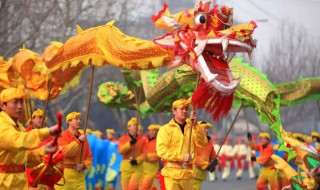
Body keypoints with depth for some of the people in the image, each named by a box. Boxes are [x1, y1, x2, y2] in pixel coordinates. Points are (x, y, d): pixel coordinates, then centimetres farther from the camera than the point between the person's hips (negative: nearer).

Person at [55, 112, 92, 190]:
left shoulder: (83, 138, 13)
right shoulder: (63, 137, -4)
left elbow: (89, 157, 14)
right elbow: (66, 152, -20)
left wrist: (83, 165, -6)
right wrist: (78, 141, -18)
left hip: (79, 175, 5)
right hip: (65, 174, -5)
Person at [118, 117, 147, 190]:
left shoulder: (142, 139, 5)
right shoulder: (123, 138, 6)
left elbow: (144, 153, -1)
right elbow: (121, 150, -9)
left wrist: (137, 160, -17)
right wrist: (130, 143, -21)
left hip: (137, 166, -1)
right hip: (126, 166, 1)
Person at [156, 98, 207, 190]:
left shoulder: (192, 128, 15)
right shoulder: (166, 129, 2)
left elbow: (202, 142, 0)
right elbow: (161, 150, -9)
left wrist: (195, 125, -10)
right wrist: (181, 157, -16)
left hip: (188, 173, 4)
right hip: (172, 173, -4)